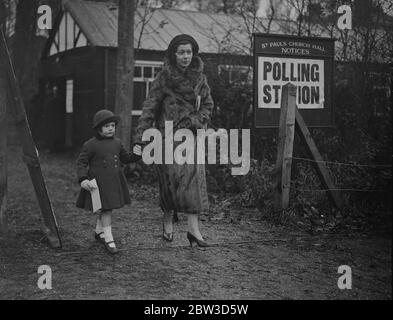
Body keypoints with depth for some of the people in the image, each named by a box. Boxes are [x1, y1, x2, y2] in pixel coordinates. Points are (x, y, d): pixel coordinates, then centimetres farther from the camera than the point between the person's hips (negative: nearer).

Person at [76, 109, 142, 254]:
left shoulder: (116, 142, 7)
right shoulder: (91, 145, -11)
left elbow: (125, 157, 18)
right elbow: (81, 162, -8)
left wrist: (135, 155, -2)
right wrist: (83, 179, -21)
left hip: (114, 181, 6)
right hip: (98, 182, -6)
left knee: (105, 208, 17)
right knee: (105, 209, -8)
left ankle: (99, 231, 38)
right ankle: (108, 239, -2)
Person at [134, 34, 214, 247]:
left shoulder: (199, 77, 8)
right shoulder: (164, 77, -3)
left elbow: (208, 106, 13)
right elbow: (149, 107, -5)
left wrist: (195, 121, -6)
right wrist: (140, 137, -12)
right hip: (169, 135, -3)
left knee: (194, 177, -7)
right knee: (171, 177, -4)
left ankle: (193, 228, -10)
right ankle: (168, 222, 17)